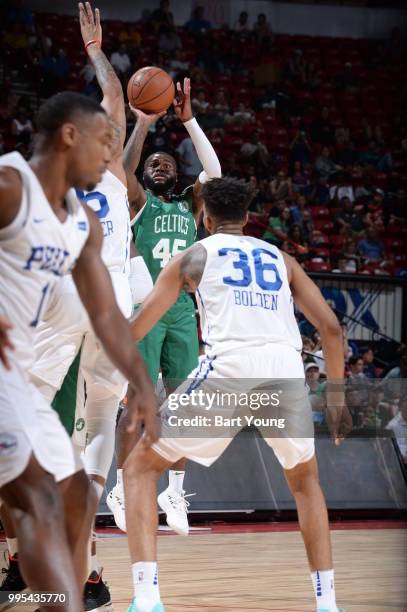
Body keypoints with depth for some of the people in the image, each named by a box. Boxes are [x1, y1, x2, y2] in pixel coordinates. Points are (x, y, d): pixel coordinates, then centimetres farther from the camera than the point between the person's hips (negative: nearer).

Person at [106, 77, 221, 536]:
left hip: (183, 312, 4)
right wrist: (142, 124, -22)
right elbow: (124, 170, -15)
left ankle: (175, 490, 9)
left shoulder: (190, 205, 15)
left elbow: (214, 171, -1)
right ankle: (122, 488, 0)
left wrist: (188, 119, -5)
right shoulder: (139, 202, 6)